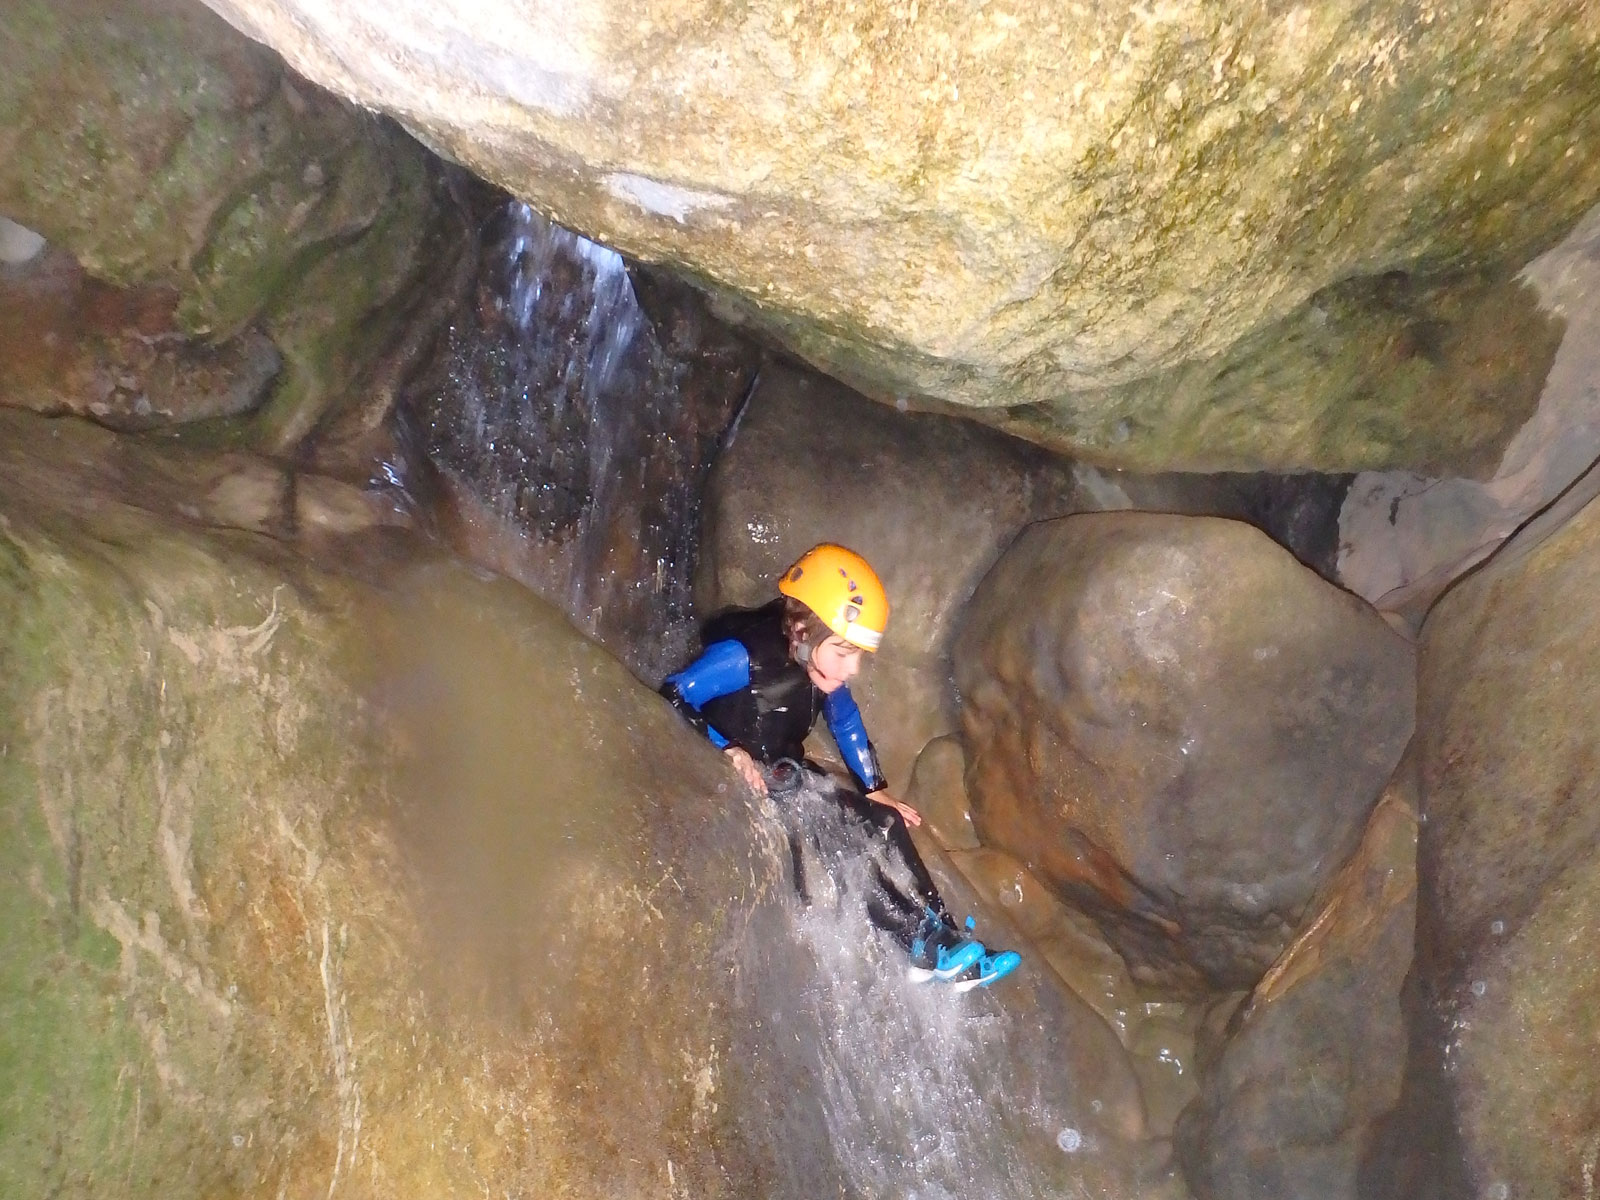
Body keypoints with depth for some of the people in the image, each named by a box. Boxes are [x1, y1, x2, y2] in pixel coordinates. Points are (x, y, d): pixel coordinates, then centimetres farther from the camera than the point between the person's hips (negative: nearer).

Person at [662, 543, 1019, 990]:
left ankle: (948, 940, -8)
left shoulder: (822, 665, -4)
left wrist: (875, 789, 12)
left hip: (786, 773, 8)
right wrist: (728, 749, -36)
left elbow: (846, 723, 13)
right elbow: (672, 698, -28)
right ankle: (925, 944, -22)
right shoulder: (746, 655, -26)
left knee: (881, 823, -7)